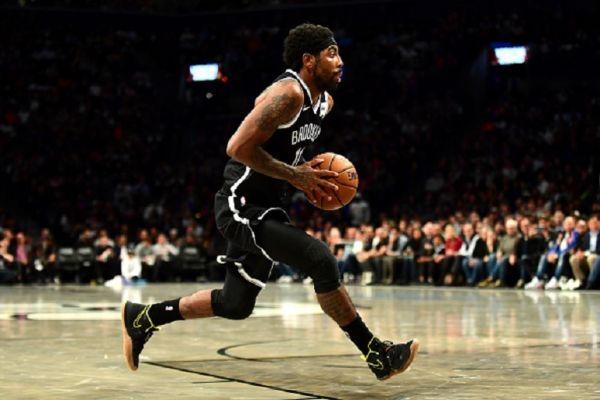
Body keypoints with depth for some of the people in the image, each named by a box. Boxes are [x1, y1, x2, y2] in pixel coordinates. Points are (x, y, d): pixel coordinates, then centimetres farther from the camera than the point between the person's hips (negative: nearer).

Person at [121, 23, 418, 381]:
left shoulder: (324, 101, 10)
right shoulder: (288, 93, -19)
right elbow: (239, 147, -26)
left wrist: (308, 171, 5)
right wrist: (295, 175, -21)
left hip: (261, 208, 10)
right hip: (241, 205, -10)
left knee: (236, 304, 15)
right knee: (321, 260, -21)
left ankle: (142, 317, 29)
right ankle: (377, 354, -11)